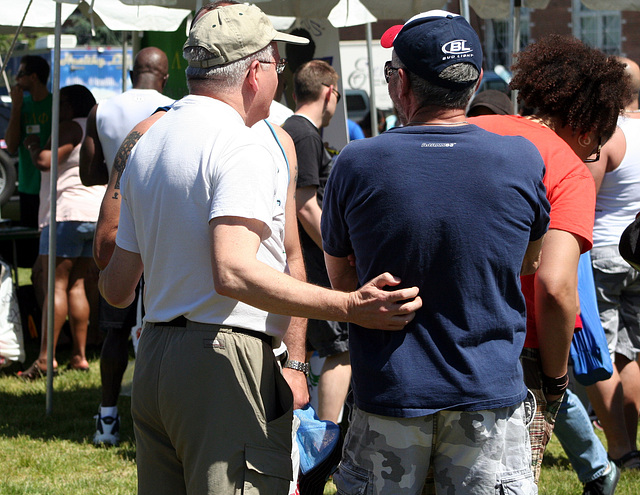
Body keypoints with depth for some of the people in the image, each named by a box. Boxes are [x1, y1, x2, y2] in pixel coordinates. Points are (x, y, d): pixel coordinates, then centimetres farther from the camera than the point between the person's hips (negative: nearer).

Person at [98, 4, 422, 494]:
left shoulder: (146, 145, 16)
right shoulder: (240, 146, -12)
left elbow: (116, 288, 19)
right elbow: (233, 274, -26)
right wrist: (349, 307, -29)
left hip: (153, 356, 9)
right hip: (226, 367, -9)